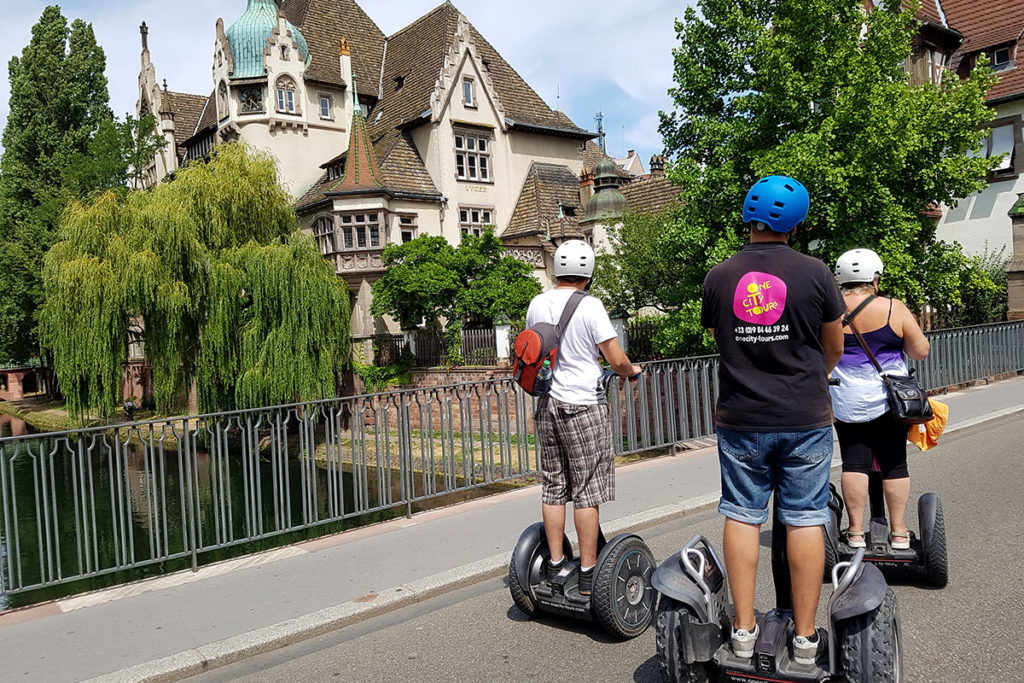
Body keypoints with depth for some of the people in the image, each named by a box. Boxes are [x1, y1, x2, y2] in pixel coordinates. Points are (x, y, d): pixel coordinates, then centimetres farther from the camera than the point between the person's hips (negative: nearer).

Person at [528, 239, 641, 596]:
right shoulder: (590, 306, -12)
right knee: (586, 491, 2)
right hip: (583, 408, -5)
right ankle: (588, 572, 8)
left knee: (553, 487, 13)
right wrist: (632, 371, 10)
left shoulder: (536, 304, 6)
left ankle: (555, 565, 21)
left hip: (547, 405, 6)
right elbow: (617, 360, -12)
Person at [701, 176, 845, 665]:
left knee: (742, 515, 9)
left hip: (740, 420, 1)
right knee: (804, 519, 6)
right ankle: (804, 636, 15)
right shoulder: (815, 273, -6)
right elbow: (834, 348, 7)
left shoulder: (718, 277, -1)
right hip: (805, 420, -1)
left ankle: (743, 629, 14)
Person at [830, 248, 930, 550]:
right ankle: (898, 532, 16)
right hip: (890, 398, 0)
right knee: (894, 464, 9)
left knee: (854, 462, 4)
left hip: (846, 401, 0)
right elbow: (921, 351, -2)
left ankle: (856, 531, 7)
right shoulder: (894, 308, -6)